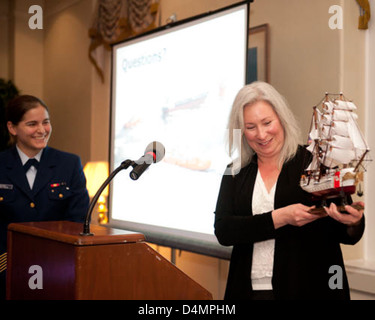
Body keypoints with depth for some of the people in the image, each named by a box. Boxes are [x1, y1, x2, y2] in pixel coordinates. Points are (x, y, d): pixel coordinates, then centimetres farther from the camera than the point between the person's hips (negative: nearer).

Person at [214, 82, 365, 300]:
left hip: (310, 289, -2)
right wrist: (280, 218, -19)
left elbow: (347, 236, -1)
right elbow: (222, 231, -8)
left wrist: (354, 223, -25)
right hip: (251, 289, 2)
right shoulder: (236, 173, 6)